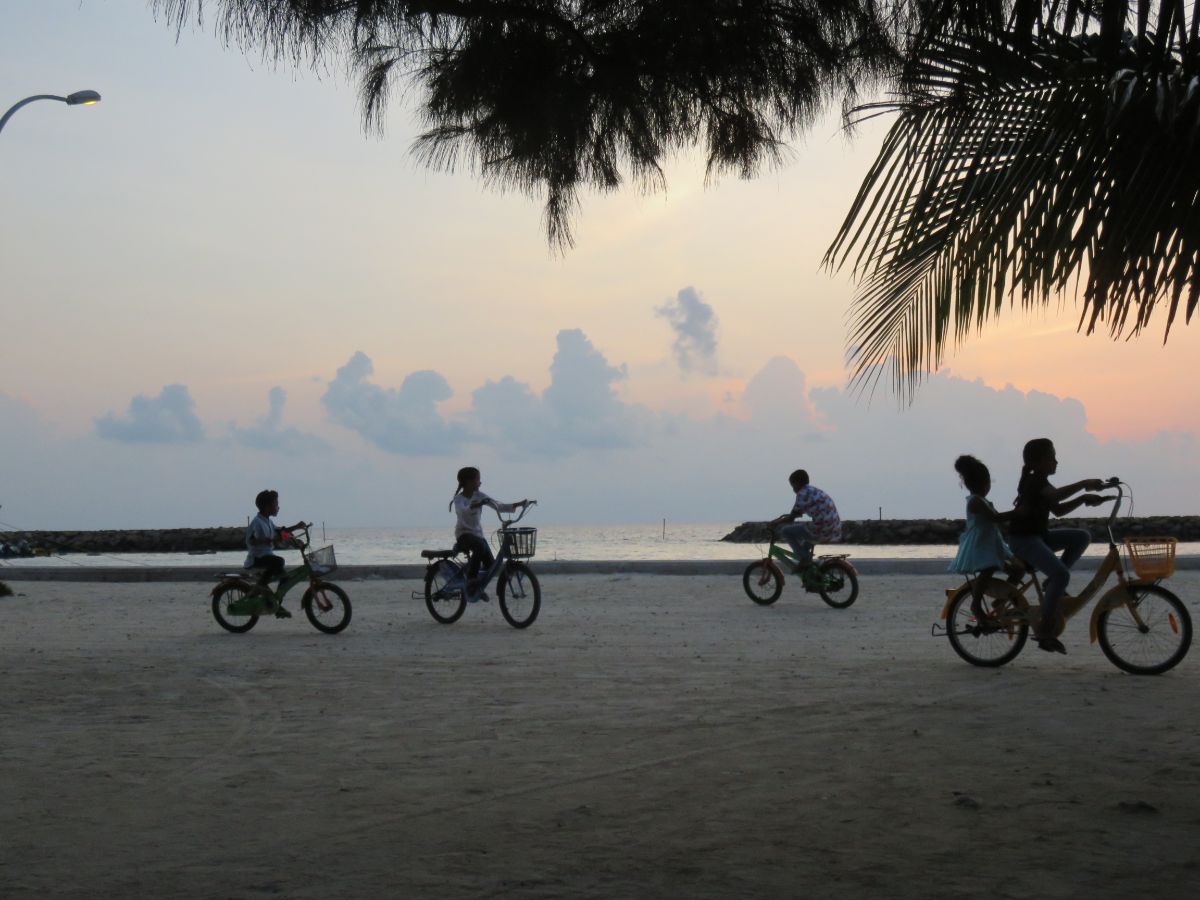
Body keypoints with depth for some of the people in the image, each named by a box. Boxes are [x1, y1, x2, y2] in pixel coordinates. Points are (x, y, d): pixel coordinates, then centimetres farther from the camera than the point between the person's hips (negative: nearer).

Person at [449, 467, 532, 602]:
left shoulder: (479, 496, 5)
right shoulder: (459, 499, -10)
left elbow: (499, 506, 2)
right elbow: (462, 510, -34)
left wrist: (518, 504, -10)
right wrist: (476, 505, -53)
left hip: (478, 534, 6)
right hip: (464, 534, -6)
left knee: (491, 565, -7)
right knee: (480, 546, -38)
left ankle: (479, 588, 21)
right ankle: (471, 583, -32)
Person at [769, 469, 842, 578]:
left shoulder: (803, 493, -7)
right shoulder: (816, 491, 21)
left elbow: (792, 517, -5)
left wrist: (776, 522, 9)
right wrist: (786, 516, 37)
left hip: (821, 532, -9)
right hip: (835, 533, 9)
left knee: (785, 531, 1)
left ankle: (804, 558, 3)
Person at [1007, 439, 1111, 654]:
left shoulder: (1040, 482, 15)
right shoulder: (1033, 481, -14)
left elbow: (1058, 509, 17)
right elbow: (1056, 495, -32)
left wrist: (1083, 499, 4)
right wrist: (1084, 484, -28)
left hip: (1039, 535, 10)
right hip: (1023, 539, -10)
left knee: (1082, 537, 4)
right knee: (1062, 574, -25)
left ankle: (1053, 583, 4)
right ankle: (1044, 629, -22)